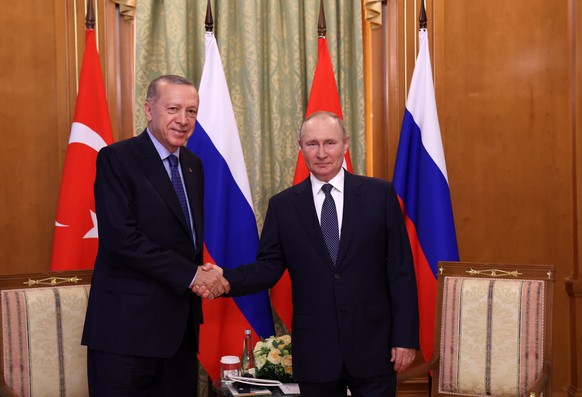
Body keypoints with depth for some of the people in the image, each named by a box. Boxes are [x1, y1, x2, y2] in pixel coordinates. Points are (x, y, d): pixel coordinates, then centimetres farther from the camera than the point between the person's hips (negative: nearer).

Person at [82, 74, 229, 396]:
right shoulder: (116, 159, -9)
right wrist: (190, 274, -17)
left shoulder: (193, 165, 13)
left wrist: (205, 277, -3)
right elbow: (121, 239, -19)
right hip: (129, 325, -7)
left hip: (181, 324, 7)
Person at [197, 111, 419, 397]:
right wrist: (225, 279, -17)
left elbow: (401, 269, -2)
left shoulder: (379, 194, -1)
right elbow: (268, 267, 1)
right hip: (314, 351, 1)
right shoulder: (283, 205, 3)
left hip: (373, 344, -1)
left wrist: (406, 336, -5)